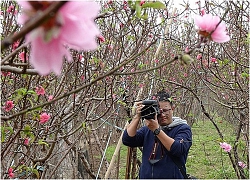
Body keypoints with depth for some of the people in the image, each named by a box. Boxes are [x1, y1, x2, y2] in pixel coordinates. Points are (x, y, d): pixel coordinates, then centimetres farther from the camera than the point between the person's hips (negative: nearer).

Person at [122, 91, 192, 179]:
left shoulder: (183, 128, -3)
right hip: (146, 175, 3)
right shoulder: (147, 129, 7)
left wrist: (157, 130, -25)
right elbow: (127, 140, -5)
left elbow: (179, 149, -20)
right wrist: (137, 117, -12)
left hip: (172, 176, -3)